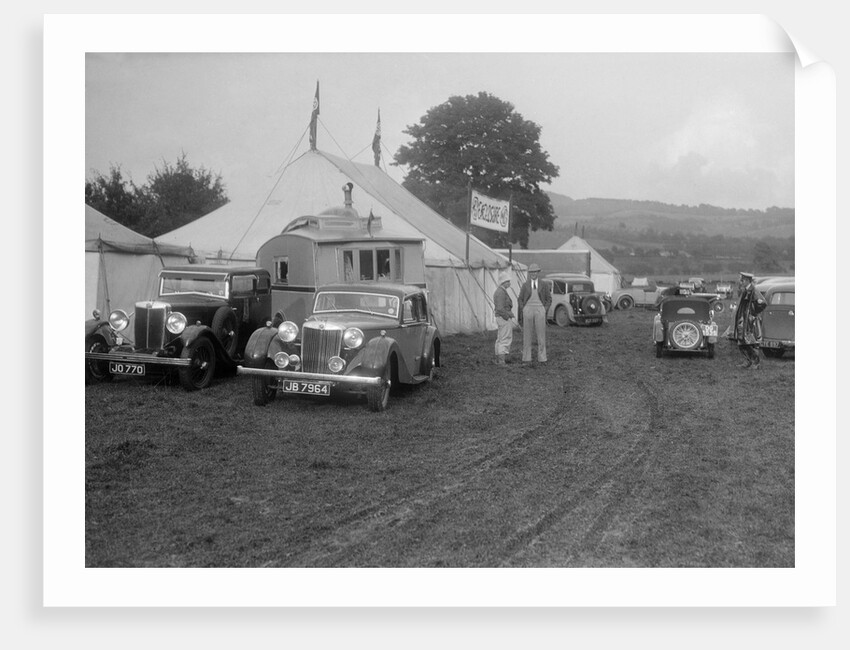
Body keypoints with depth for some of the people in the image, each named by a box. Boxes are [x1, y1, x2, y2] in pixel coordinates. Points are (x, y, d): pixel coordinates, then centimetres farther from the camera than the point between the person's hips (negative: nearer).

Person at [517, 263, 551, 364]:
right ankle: (526, 358, 6)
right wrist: (521, 315, -1)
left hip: (539, 310, 0)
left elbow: (549, 299, 9)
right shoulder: (525, 285, 5)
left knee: (541, 334, 0)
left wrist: (545, 311, -3)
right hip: (528, 310, 0)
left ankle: (542, 358, 6)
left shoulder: (544, 285, 5)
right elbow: (521, 300, 6)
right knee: (527, 334, 1)